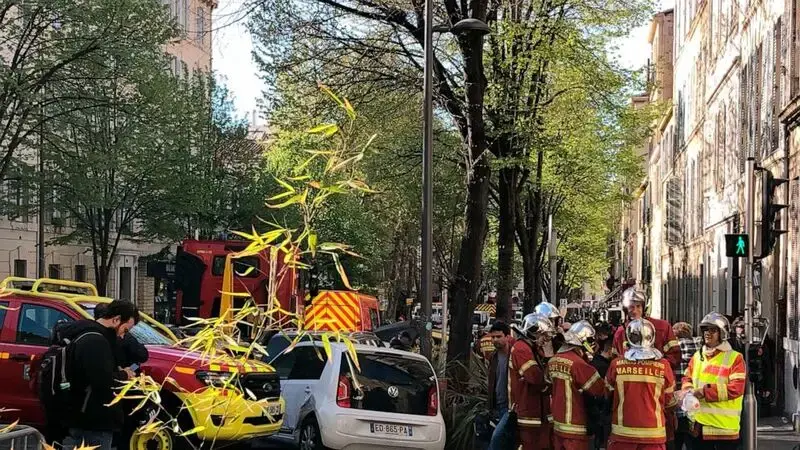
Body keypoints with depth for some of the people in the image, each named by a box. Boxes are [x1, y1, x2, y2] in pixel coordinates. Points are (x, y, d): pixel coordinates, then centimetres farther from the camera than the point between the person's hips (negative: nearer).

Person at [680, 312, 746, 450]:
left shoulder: (735, 358, -6)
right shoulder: (697, 356, 15)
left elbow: (736, 388, -15)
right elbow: (687, 378, 22)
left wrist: (705, 392, -17)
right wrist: (687, 391, -4)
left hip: (724, 427, -6)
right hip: (699, 425, 6)